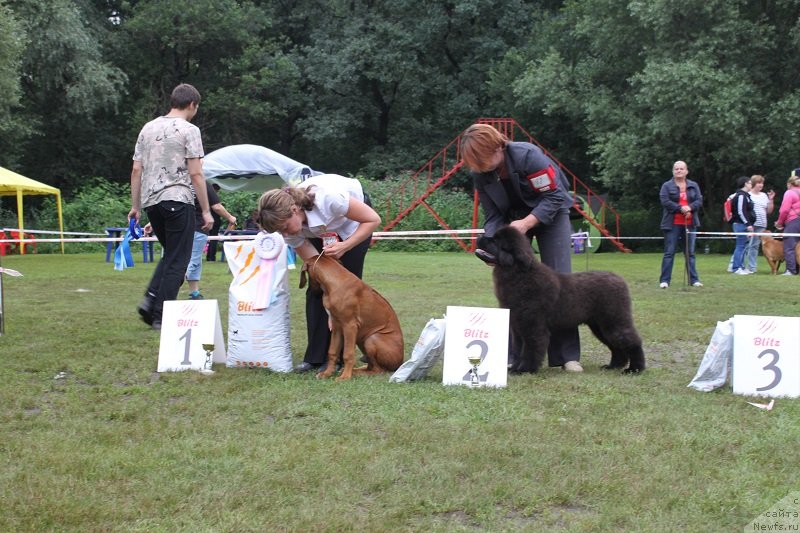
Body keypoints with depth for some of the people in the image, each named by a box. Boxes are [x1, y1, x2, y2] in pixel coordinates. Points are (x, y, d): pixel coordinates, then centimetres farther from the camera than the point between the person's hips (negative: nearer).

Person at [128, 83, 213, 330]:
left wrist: (135, 206, 16)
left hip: (151, 201, 7)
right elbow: (195, 173, -10)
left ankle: (150, 299, 5)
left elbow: (136, 170, 11)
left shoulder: (148, 128, 14)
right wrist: (206, 210, -6)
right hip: (178, 199, -7)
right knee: (177, 260, 1)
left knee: (170, 254, 22)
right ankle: (160, 316, -2)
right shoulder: (189, 130, -4)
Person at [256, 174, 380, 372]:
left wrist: (343, 247, -38)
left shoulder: (327, 198, -43)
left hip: (353, 220, -4)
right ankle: (315, 357, 0)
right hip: (321, 231, 4)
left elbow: (373, 219, -31)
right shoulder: (287, 223, -27)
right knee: (316, 287, -7)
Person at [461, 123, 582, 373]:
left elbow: (554, 197, -27)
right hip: (514, 219, 4)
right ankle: (509, 353, 2)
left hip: (550, 214, -4)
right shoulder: (480, 174, -15)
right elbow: (493, 217, -9)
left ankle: (567, 355, -3)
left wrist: (526, 223, -37)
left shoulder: (528, 155, -31)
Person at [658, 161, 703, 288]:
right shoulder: (667, 186, 2)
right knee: (669, 252, -3)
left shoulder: (694, 185, 11)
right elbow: (665, 201, -10)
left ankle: (694, 279, 12)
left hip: (690, 224, 3)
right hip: (673, 225, -3)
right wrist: (680, 208, -19)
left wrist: (690, 207, -17)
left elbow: (699, 201, 3)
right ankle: (664, 280, -1)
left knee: (690, 253, 8)